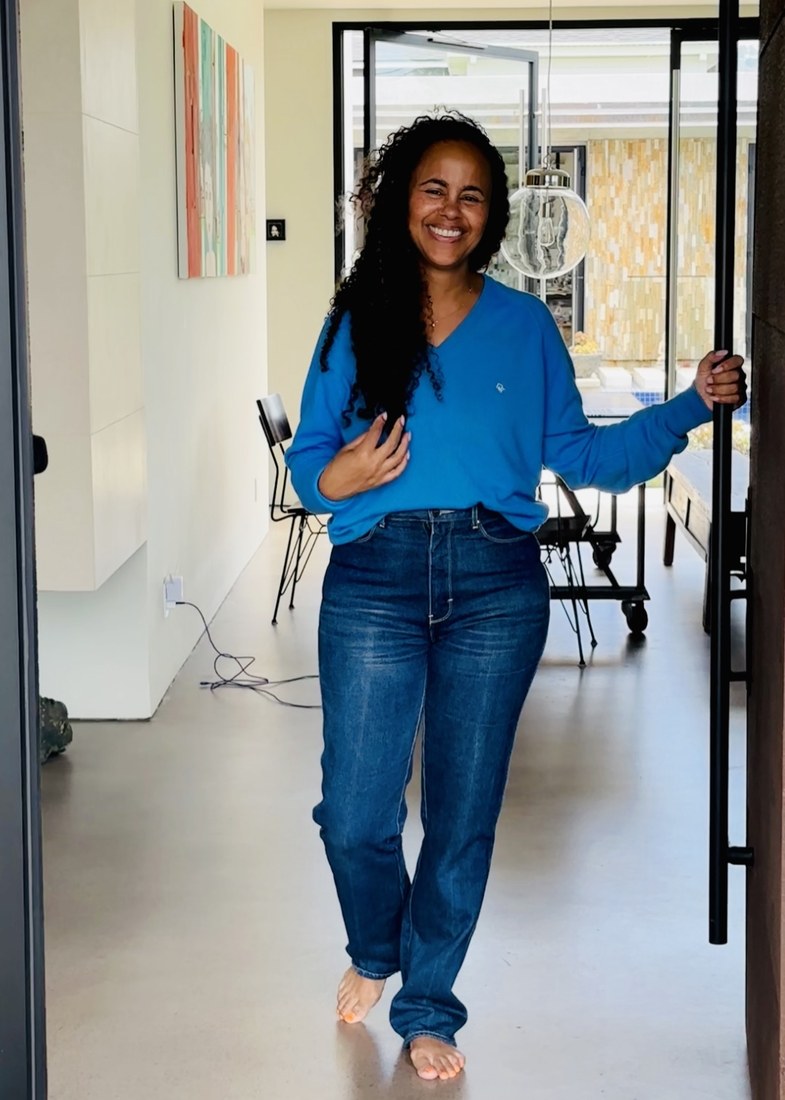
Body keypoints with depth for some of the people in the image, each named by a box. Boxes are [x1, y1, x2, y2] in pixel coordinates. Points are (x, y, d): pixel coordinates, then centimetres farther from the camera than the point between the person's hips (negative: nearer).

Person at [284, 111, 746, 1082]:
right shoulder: (357, 320, 4)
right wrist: (332, 478, -17)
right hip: (374, 577, 0)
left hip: (494, 586, 1)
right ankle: (374, 953, 35)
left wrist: (691, 405, -5)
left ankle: (427, 1005, 28)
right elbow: (307, 456, 6)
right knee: (355, 818, 1)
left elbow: (581, 456, 5)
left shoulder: (525, 326, 6)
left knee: (463, 818, 7)